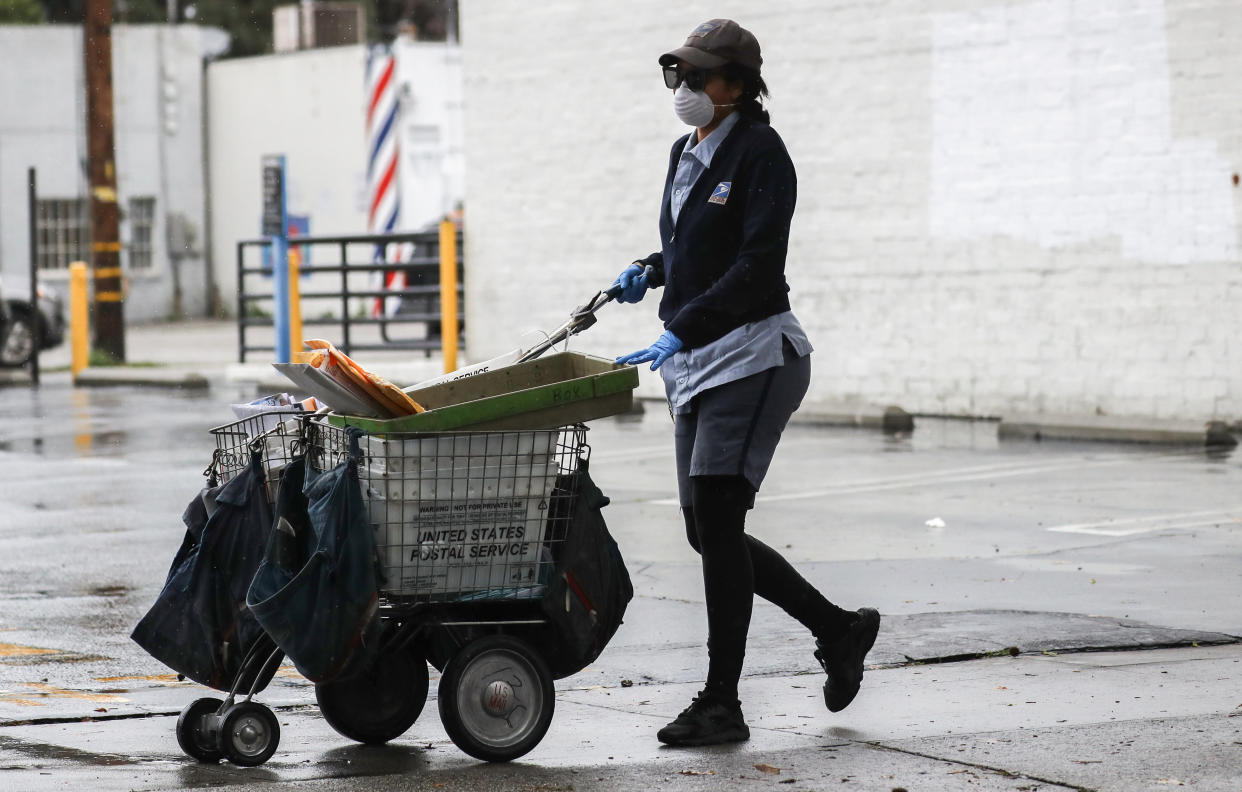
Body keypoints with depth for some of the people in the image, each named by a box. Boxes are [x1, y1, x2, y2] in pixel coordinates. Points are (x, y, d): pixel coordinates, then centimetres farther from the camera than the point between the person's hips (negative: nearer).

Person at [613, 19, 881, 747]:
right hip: (696, 363, 9)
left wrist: (680, 333, -28)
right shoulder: (686, 154, 14)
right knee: (709, 532, 9)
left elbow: (757, 268, -21)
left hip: (753, 353, -9)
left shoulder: (760, 153, -12)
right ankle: (839, 630, 27)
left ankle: (723, 702, -11)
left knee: (715, 515, -15)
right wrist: (650, 271, 7)